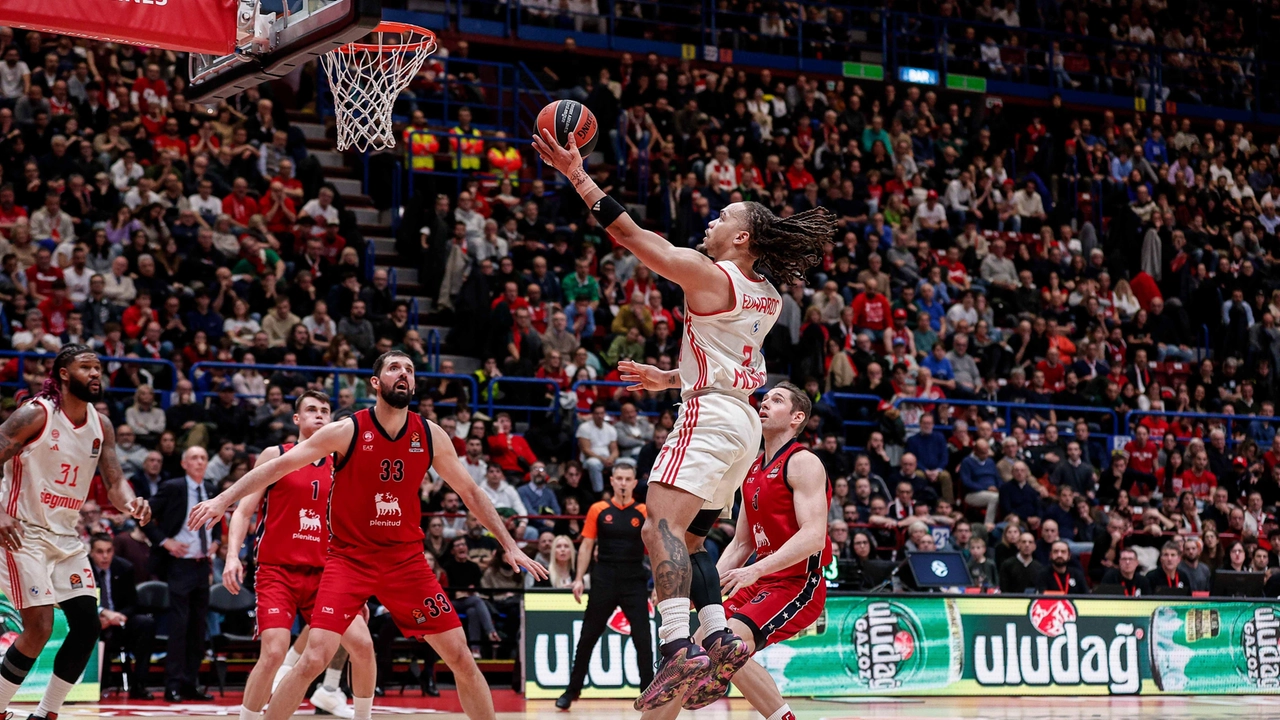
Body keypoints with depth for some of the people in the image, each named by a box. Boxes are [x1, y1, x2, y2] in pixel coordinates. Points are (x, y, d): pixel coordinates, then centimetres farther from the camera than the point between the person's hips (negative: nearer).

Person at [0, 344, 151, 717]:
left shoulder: (101, 426, 6)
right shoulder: (35, 414, -14)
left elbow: (114, 481, 6)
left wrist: (130, 503, -17)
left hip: (66, 536, 7)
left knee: (88, 626, 1)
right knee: (40, 628, -15)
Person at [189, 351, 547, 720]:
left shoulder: (431, 436, -1)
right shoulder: (348, 431, -11)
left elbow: (470, 492, 10)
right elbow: (278, 466, -10)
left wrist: (509, 545, 8)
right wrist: (224, 499, -19)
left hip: (407, 558, 3)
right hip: (350, 558, -3)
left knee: (462, 657, 1)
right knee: (314, 658, -17)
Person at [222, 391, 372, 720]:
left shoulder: (338, 466, 12)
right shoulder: (275, 456, 0)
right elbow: (243, 511, -1)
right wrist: (233, 556, -15)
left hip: (321, 573, 4)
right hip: (276, 570, -4)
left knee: (362, 644, -5)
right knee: (274, 653, -19)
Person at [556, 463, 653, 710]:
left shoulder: (644, 513, 1)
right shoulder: (598, 510, 3)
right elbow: (586, 546, 6)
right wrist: (579, 578, -1)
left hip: (634, 581, -1)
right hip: (604, 579, 1)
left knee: (643, 639, -3)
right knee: (588, 637, 6)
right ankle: (572, 690, 17)